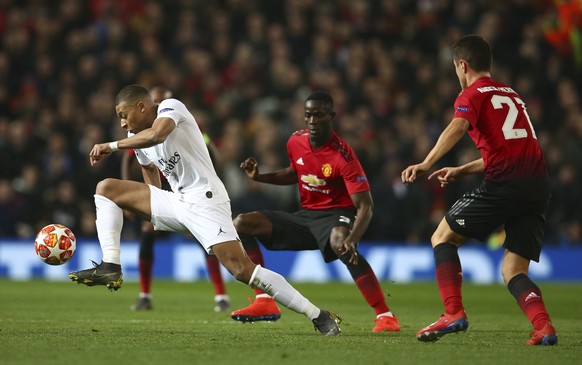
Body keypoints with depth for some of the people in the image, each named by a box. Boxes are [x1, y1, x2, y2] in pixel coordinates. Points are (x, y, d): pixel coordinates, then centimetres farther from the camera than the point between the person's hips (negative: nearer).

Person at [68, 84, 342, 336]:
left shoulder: (170, 107, -11)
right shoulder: (137, 137, 13)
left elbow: (157, 135, -32)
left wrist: (111, 146, -24)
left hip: (204, 199, -8)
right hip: (175, 201, 8)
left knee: (242, 269, -22)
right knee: (106, 188, 1)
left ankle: (318, 316, -16)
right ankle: (110, 267, -12)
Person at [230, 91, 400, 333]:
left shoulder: (342, 155, -21)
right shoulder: (296, 142, -1)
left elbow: (365, 205, -24)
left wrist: (352, 239, -42)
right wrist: (259, 177, 7)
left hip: (337, 216, -8)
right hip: (305, 216, 8)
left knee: (340, 241, -44)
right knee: (241, 224, -2)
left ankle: (385, 317, -39)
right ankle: (264, 303, -6)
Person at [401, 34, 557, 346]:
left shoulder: (473, 94, 5)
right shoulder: (511, 95, 28)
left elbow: (458, 127, -17)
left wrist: (426, 164, -26)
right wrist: (460, 171, 37)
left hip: (503, 185, -6)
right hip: (538, 187, 7)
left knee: (442, 237, 12)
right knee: (512, 272, 10)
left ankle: (453, 313, -5)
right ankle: (543, 326, -17)